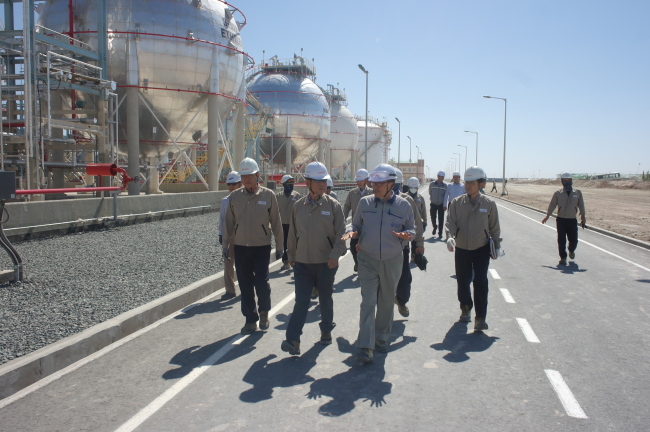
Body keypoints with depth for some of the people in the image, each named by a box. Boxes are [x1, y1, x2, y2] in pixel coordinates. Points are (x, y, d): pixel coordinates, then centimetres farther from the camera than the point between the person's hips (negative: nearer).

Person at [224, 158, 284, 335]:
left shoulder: (268, 195, -4)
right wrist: (226, 244, 8)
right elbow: (229, 222, 9)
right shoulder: (235, 196, 3)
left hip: (262, 247, -2)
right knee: (245, 285, 7)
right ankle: (251, 320, 22)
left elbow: (276, 222, 1)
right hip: (241, 247, 3)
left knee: (261, 282, -6)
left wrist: (279, 245, 2)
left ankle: (264, 311, 23)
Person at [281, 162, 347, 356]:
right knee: (301, 301, -4)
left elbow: (341, 233, -7)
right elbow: (293, 233, 13)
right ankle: (293, 340, -3)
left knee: (325, 300, 14)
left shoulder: (333, 205, -5)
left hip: (326, 263, -1)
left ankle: (326, 332, 34)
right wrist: (291, 255, 16)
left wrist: (335, 254, -19)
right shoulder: (298, 206, 3)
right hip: (303, 263, 1)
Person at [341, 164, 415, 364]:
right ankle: (365, 346, -4)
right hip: (368, 260, 0)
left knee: (386, 302, 14)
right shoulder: (364, 202, -1)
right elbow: (356, 225, 10)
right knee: (368, 302, -6)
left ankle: (382, 338, 32)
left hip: (392, 261, 1)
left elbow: (412, 228, 6)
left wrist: (407, 234, -17)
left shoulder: (403, 205, -3)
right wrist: (352, 232, -13)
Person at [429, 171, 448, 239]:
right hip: (433, 204, 0)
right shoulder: (432, 184, -3)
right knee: (433, 218, 1)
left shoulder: (445, 185, -1)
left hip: (441, 205, 0)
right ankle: (435, 226, 33)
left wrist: (445, 205, -3)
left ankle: (440, 233, 7)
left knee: (441, 219, -2)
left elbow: (445, 196, 1)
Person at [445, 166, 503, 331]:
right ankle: (466, 308, 35)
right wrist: (450, 237, -26)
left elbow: (494, 227, 5)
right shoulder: (457, 203, -3)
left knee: (481, 283, -7)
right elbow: (451, 222, -7)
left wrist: (498, 245, 1)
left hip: (482, 249, -1)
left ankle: (480, 318, 1)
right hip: (461, 249, 1)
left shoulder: (489, 204, -3)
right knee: (462, 282, 11)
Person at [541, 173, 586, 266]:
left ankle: (571, 250, 38)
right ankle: (563, 258, 7)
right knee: (561, 240, -3)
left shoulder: (578, 192, 4)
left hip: (572, 220, 1)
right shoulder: (558, 193, 1)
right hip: (561, 220, -1)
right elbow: (552, 205, 5)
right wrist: (547, 216, 2)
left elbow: (581, 205, 10)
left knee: (574, 240, 5)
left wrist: (583, 216, 9)